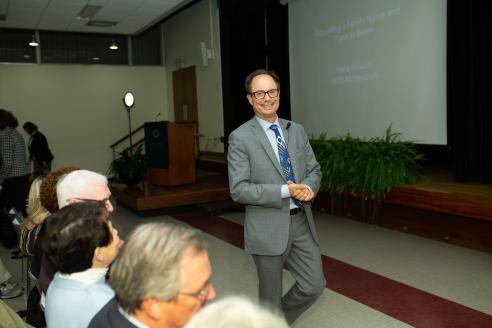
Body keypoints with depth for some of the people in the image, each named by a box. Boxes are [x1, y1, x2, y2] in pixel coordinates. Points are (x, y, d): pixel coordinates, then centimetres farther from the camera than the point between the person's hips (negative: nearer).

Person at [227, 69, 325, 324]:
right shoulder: (240, 138, -9)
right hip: (268, 227, -5)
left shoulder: (297, 130, 8)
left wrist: (308, 188, -11)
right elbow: (238, 190, -15)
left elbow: (314, 169, 12)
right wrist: (285, 191, -21)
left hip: (301, 222, 5)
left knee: (314, 286, 12)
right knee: (271, 297, 10)